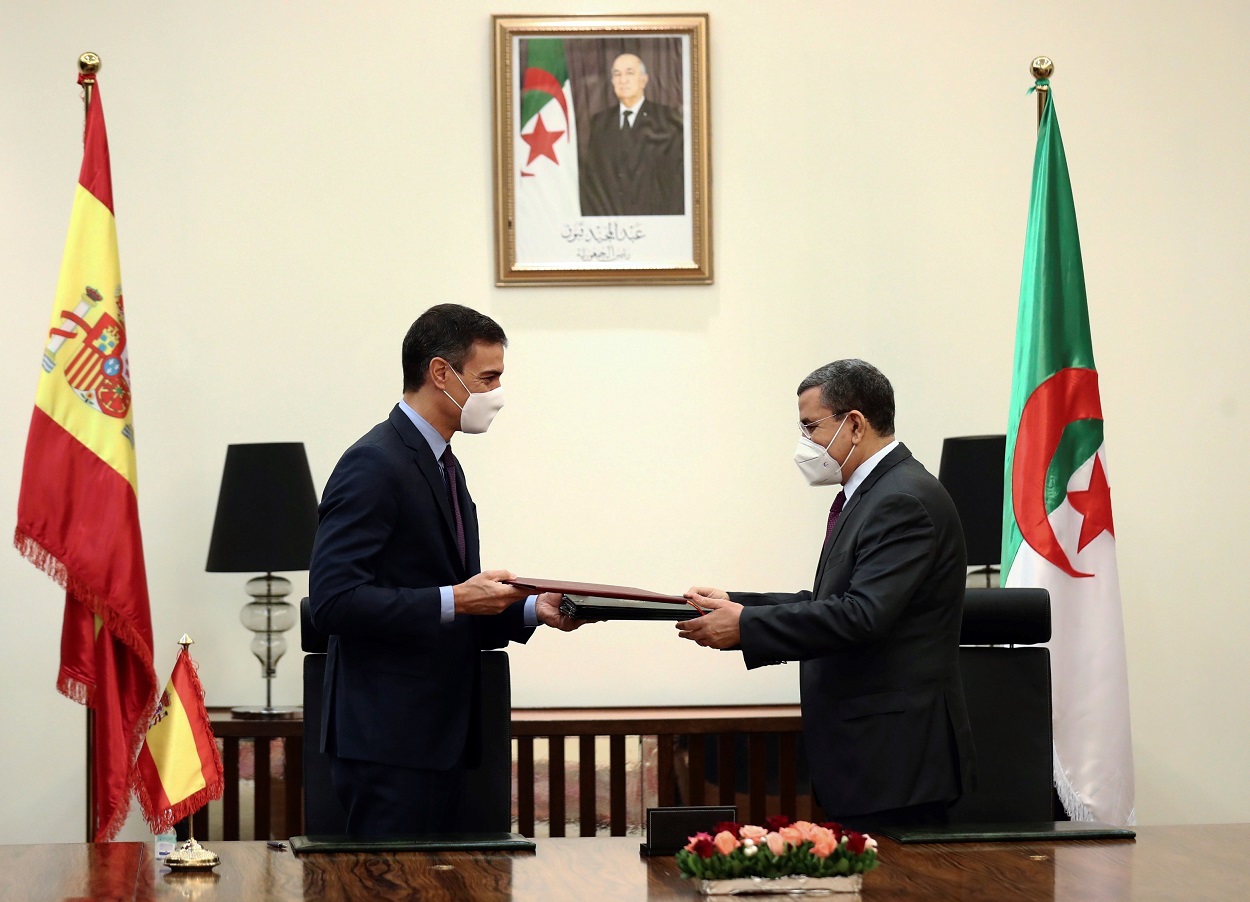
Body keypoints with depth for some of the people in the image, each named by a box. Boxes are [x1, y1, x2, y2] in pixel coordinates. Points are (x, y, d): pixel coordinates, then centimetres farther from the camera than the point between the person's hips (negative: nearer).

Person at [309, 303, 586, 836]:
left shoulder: (442, 466, 19)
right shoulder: (374, 464, -12)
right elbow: (332, 600, -21)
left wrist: (534, 610, 8)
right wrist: (453, 601, -21)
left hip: (441, 739, 10)